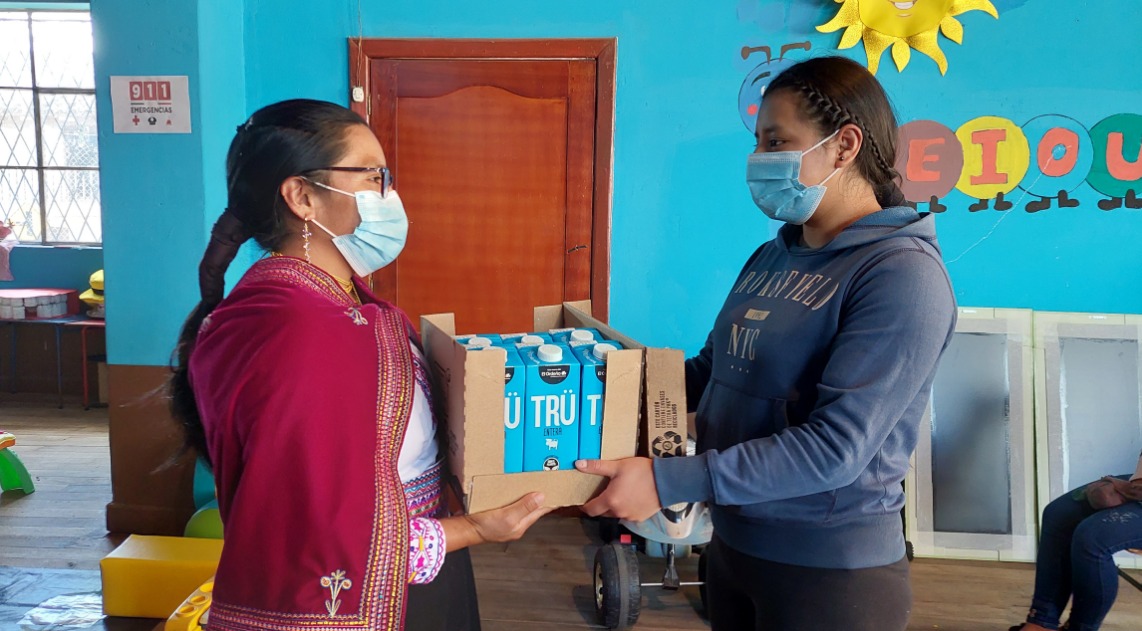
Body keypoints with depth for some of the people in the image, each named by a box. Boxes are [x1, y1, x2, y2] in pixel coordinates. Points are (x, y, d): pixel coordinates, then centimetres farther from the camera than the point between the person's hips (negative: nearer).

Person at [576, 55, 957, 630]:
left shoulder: (902, 272, -19)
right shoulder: (772, 257, 5)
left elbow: (836, 447, -26)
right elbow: (714, 371, 11)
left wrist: (667, 482, -28)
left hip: (829, 570, -6)